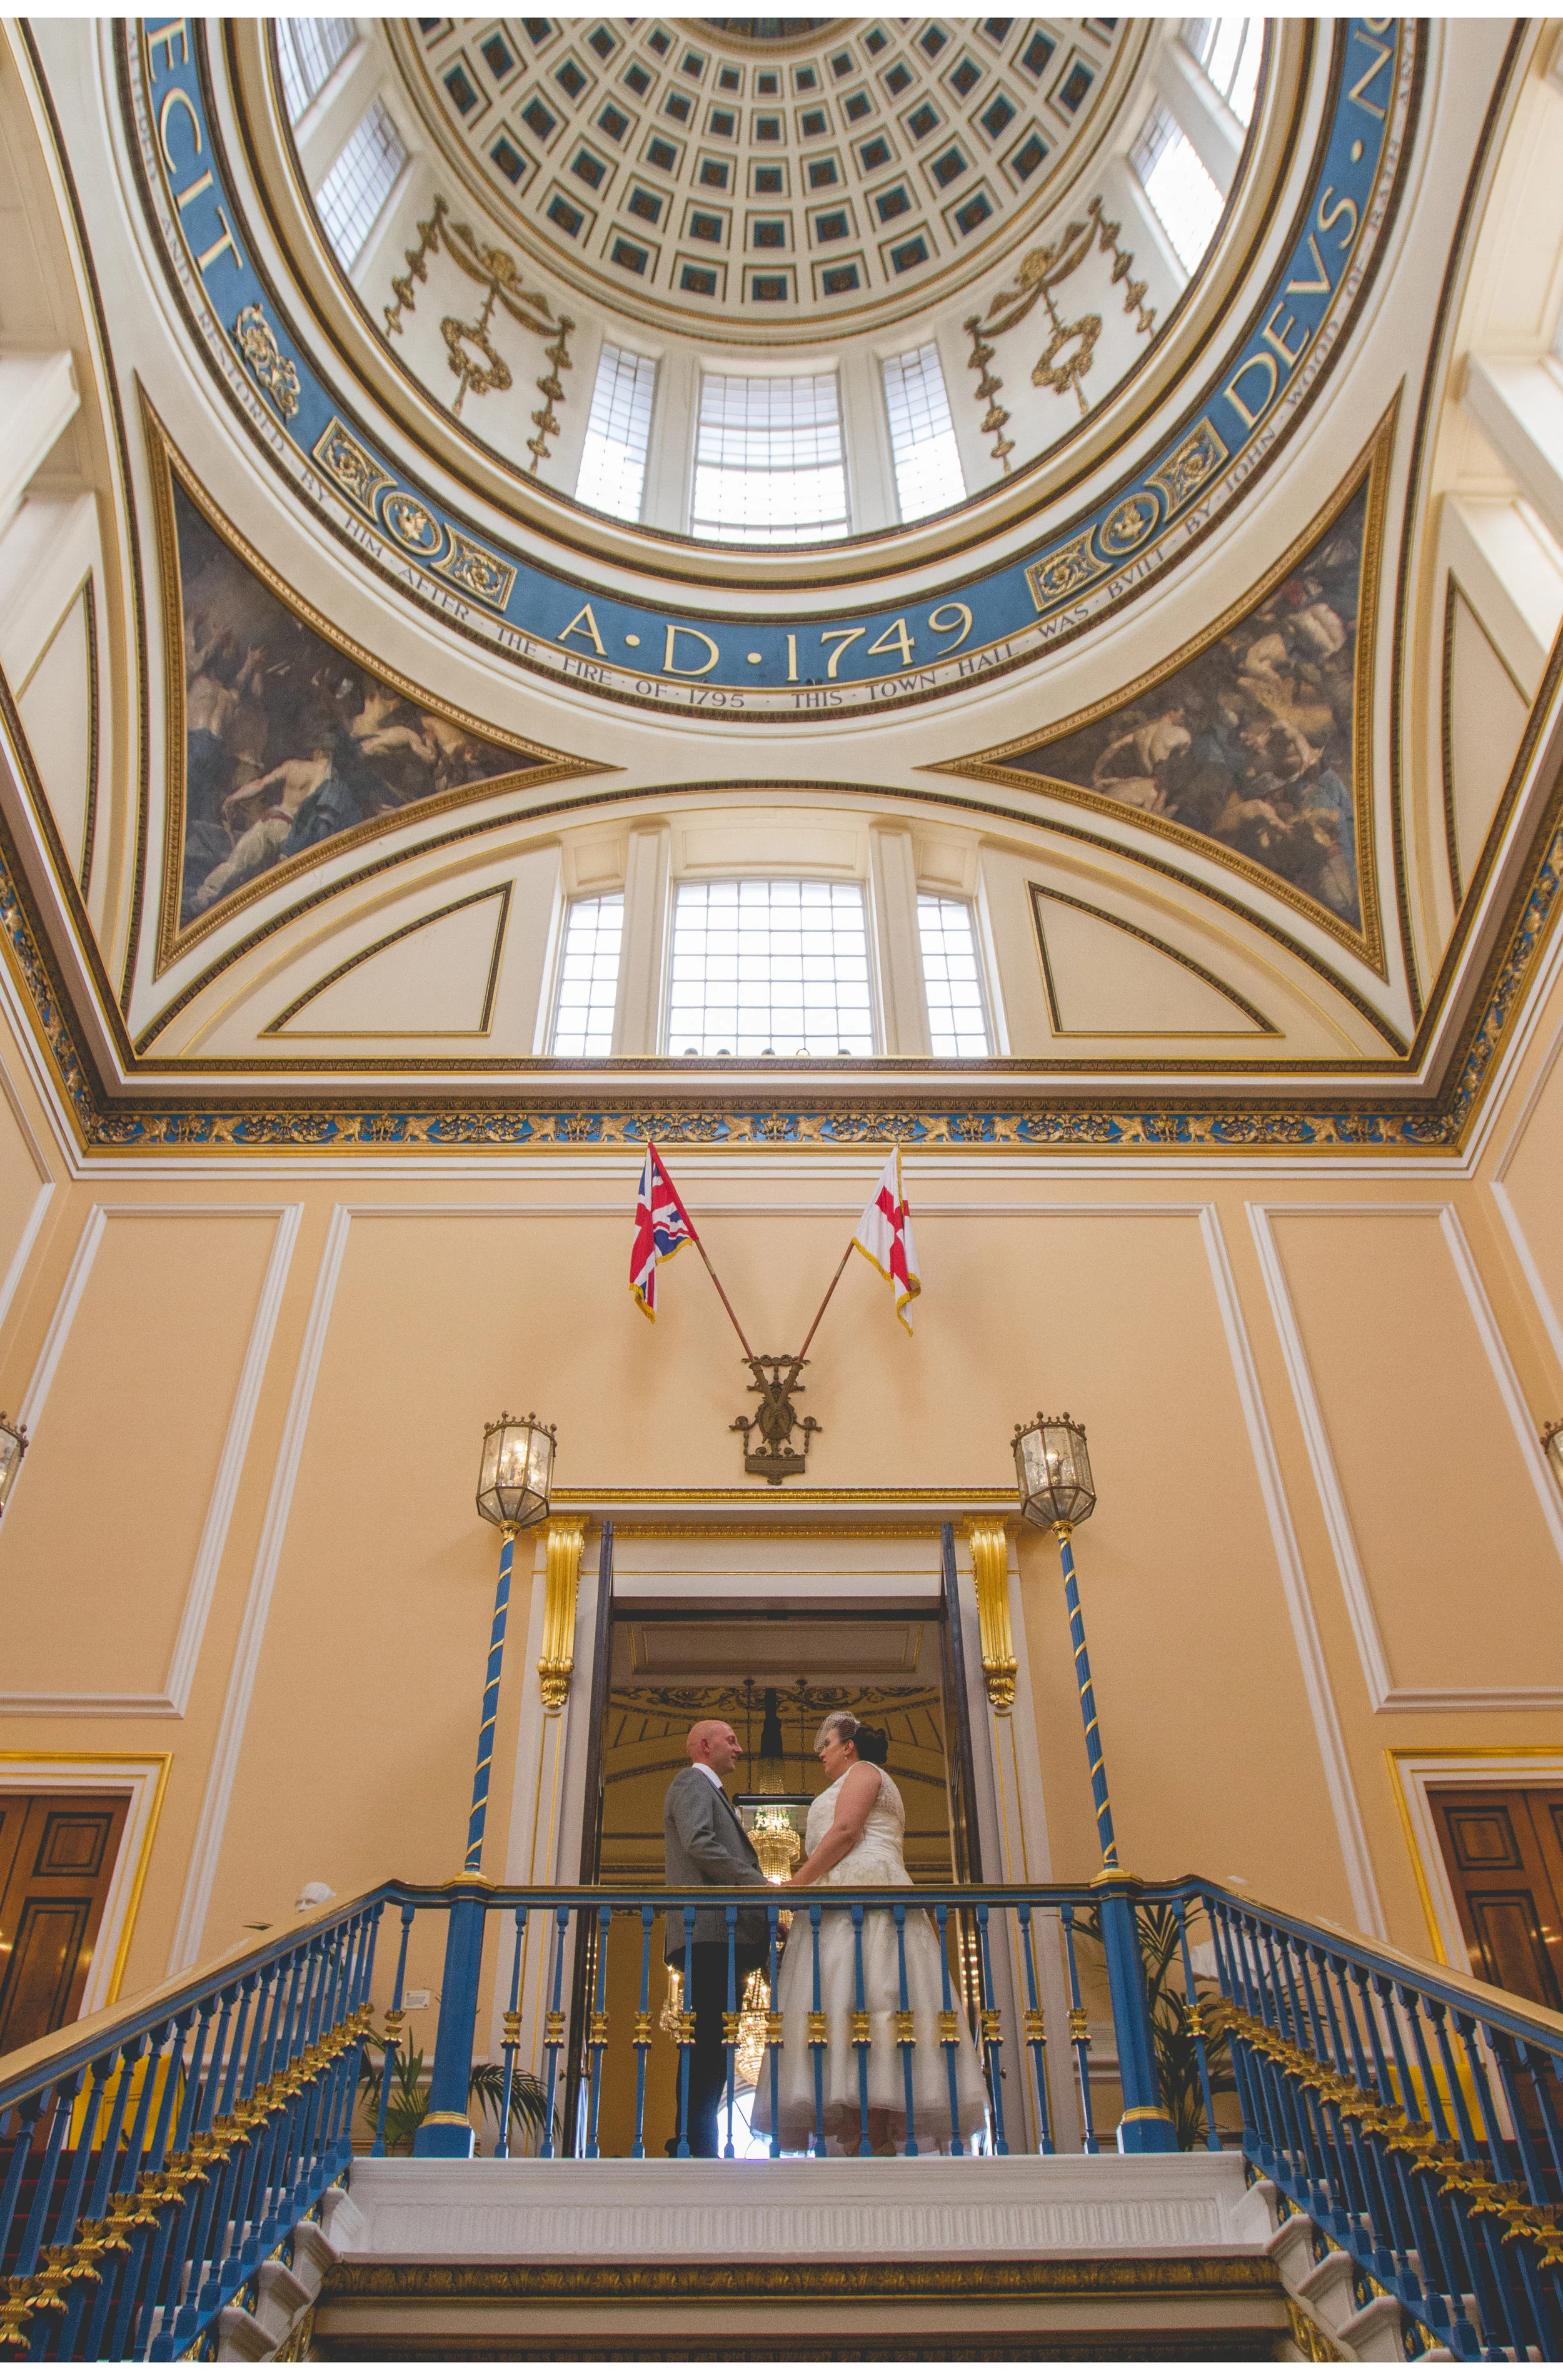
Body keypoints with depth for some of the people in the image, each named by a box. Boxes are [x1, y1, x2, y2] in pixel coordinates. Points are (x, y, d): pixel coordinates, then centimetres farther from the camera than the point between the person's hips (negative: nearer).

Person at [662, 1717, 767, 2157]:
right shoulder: (693, 1782, 1)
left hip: (718, 1938, 10)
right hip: (709, 1931, -10)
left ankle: (695, 2146, 7)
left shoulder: (707, 1789, 32)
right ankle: (694, 2145, -14)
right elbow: (699, 1843, -17)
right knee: (711, 2043, -13)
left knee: (713, 2046, 7)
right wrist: (759, 1884, -15)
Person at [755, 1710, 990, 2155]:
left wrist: (794, 1885, -11)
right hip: (844, 1904, 9)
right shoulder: (861, 1779, 33)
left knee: (849, 2001, -19)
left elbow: (844, 1832, -11)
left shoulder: (862, 1771, 5)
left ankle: (878, 2139, -26)